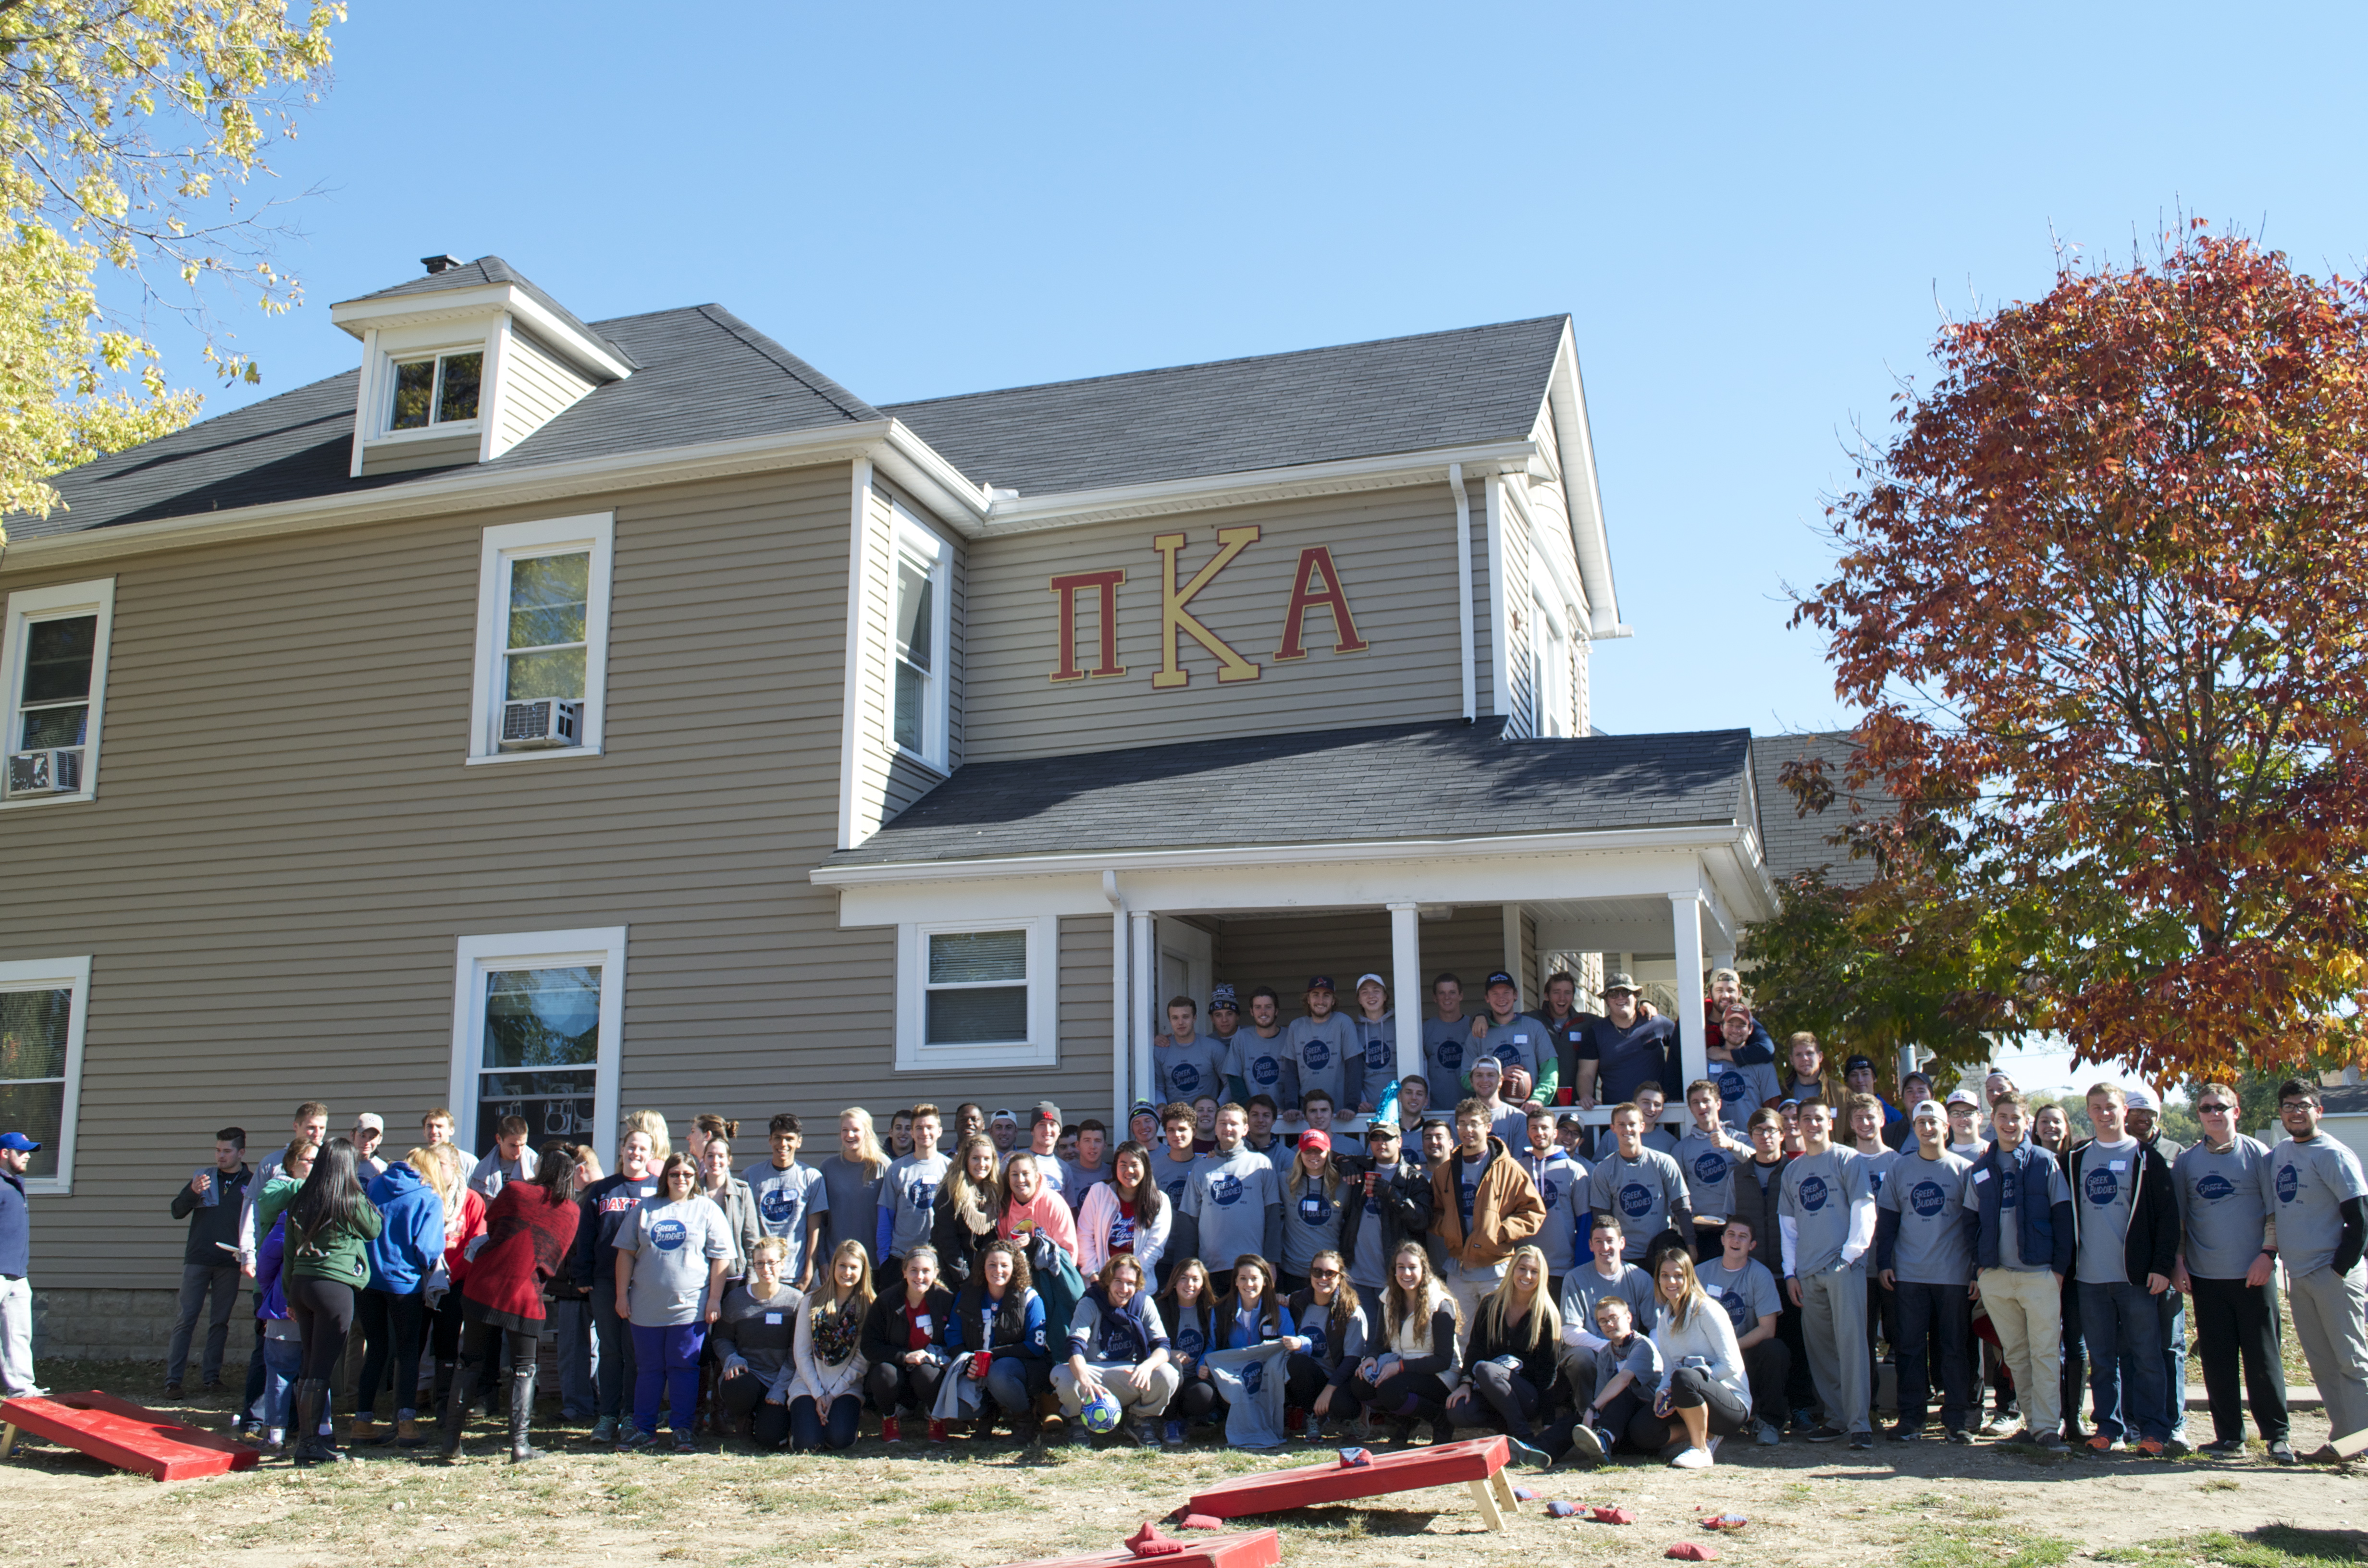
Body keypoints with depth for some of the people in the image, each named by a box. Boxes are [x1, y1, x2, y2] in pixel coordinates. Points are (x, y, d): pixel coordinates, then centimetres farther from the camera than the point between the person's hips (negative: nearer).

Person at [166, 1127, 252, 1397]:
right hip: (197, 1260, 0)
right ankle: (172, 1379, -2)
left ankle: (212, 1377, 9)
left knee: (220, 1322, 5)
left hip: (230, 1263, 0)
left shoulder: (253, 1183, 4)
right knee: (185, 1320, -3)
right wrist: (192, 1192, -15)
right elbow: (177, 1211, 4)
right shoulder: (204, 1177, 8)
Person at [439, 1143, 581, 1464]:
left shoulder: (515, 1190, -3)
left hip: (483, 1288, 0)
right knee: (523, 1370, 11)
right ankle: (520, 1445, 5)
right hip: (527, 1297, 0)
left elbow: (490, 1224, 13)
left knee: (472, 1365, 12)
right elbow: (560, 1262, 10)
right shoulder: (573, 1213, 3)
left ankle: (451, 1438, 14)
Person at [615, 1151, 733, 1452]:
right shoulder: (645, 1210, 10)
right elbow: (626, 1252, 11)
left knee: (684, 1368, 1)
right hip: (646, 1307, 3)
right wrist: (622, 1294, 5)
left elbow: (721, 1258, -1)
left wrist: (715, 1299, -6)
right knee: (648, 1369, 9)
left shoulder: (707, 1210, 2)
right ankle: (644, 1430, 17)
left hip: (690, 1307, -2)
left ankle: (682, 1430, 9)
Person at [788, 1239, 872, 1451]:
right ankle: (798, 1417, 12)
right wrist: (818, 1395, -9)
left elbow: (863, 1359, -4)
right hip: (809, 1384, 1)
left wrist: (833, 1395, -11)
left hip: (847, 1385, -1)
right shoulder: (812, 1302, 1)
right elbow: (801, 1353, 0)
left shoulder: (868, 1306, -1)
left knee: (841, 1440, -26)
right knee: (807, 1444, -22)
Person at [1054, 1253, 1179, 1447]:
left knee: (1167, 1376, -28)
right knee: (1062, 1375, -33)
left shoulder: (1144, 1303, -3)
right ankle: (1079, 1420, 2)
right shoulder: (1090, 1303, -10)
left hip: (1132, 1378, 2)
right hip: (1094, 1372, -1)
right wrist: (1085, 1380, -46)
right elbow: (1075, 1347, -24)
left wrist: (1147, 1366, -35)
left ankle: (1141, 1421, 4)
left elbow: (1162, 1346, -9)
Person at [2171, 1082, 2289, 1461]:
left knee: (2262, 1357, 0)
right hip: (2206, 1276, 2)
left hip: (2253, 1273, -2)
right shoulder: (2186, 1160, 8)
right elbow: (2177, 1216, 12)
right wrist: (2178, 1263, 4)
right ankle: (2229, 1436, 12)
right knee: (2217, 1359, 5)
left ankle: (2278, 1435, 10)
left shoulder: (2257, 1154, 1)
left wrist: (2268, 1253, -9)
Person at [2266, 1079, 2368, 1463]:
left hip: (2334, 1276, -7)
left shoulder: (2333, 1155, -10)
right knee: (2321, 1365, 10)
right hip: (2297, 1276, 7)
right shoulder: (2279, 1152, 11)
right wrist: (2275, 1255, 14)